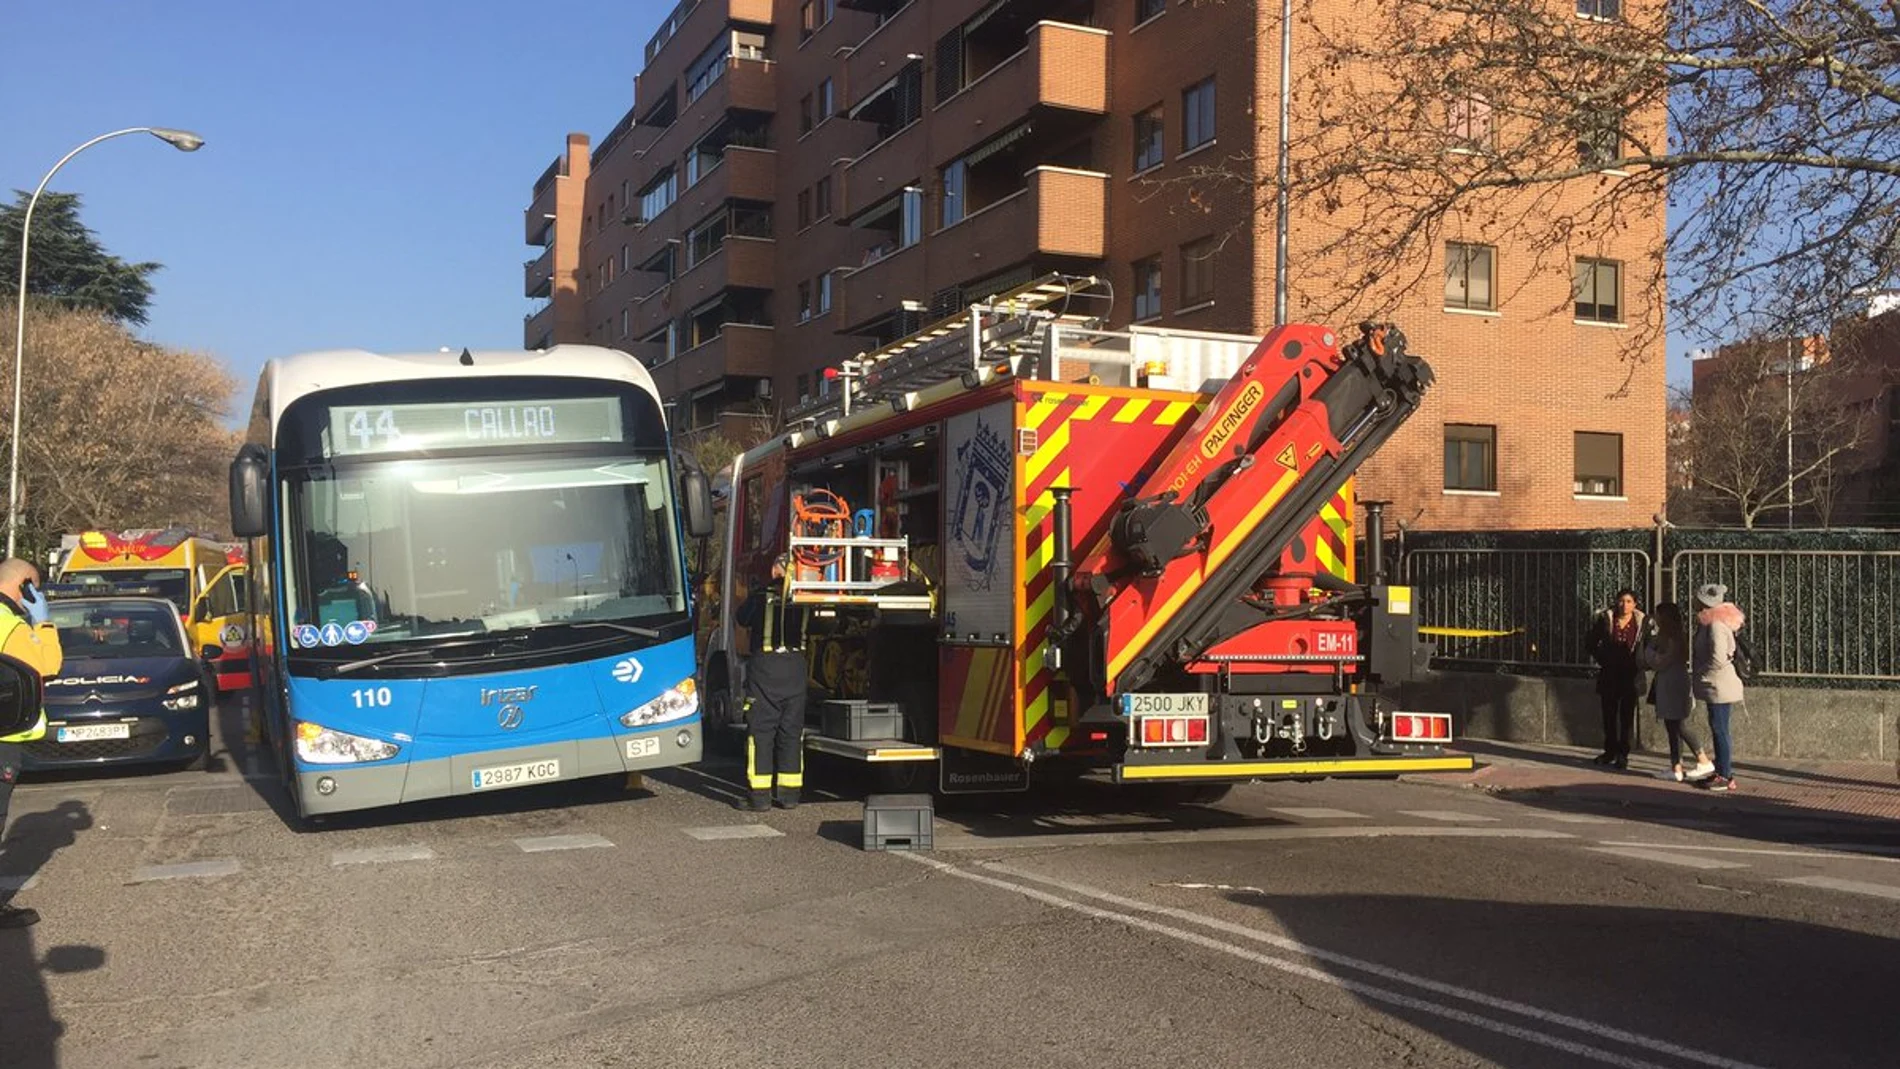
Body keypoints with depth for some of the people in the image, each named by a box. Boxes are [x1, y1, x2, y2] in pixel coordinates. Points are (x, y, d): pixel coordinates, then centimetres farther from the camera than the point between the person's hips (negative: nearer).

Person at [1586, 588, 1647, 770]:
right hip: (1609, 674, 2)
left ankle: (1623, 754, 8)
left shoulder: (1641, 622, -4)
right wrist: (1600, 658, 2)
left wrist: (1639, 663, -5)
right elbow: (1593, 642, 9)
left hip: (1631, 675, -2)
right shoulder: (1606, 619, -2)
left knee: (1627, 715, 2)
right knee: (1609, 714, 8)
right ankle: (1610, 751, 20)